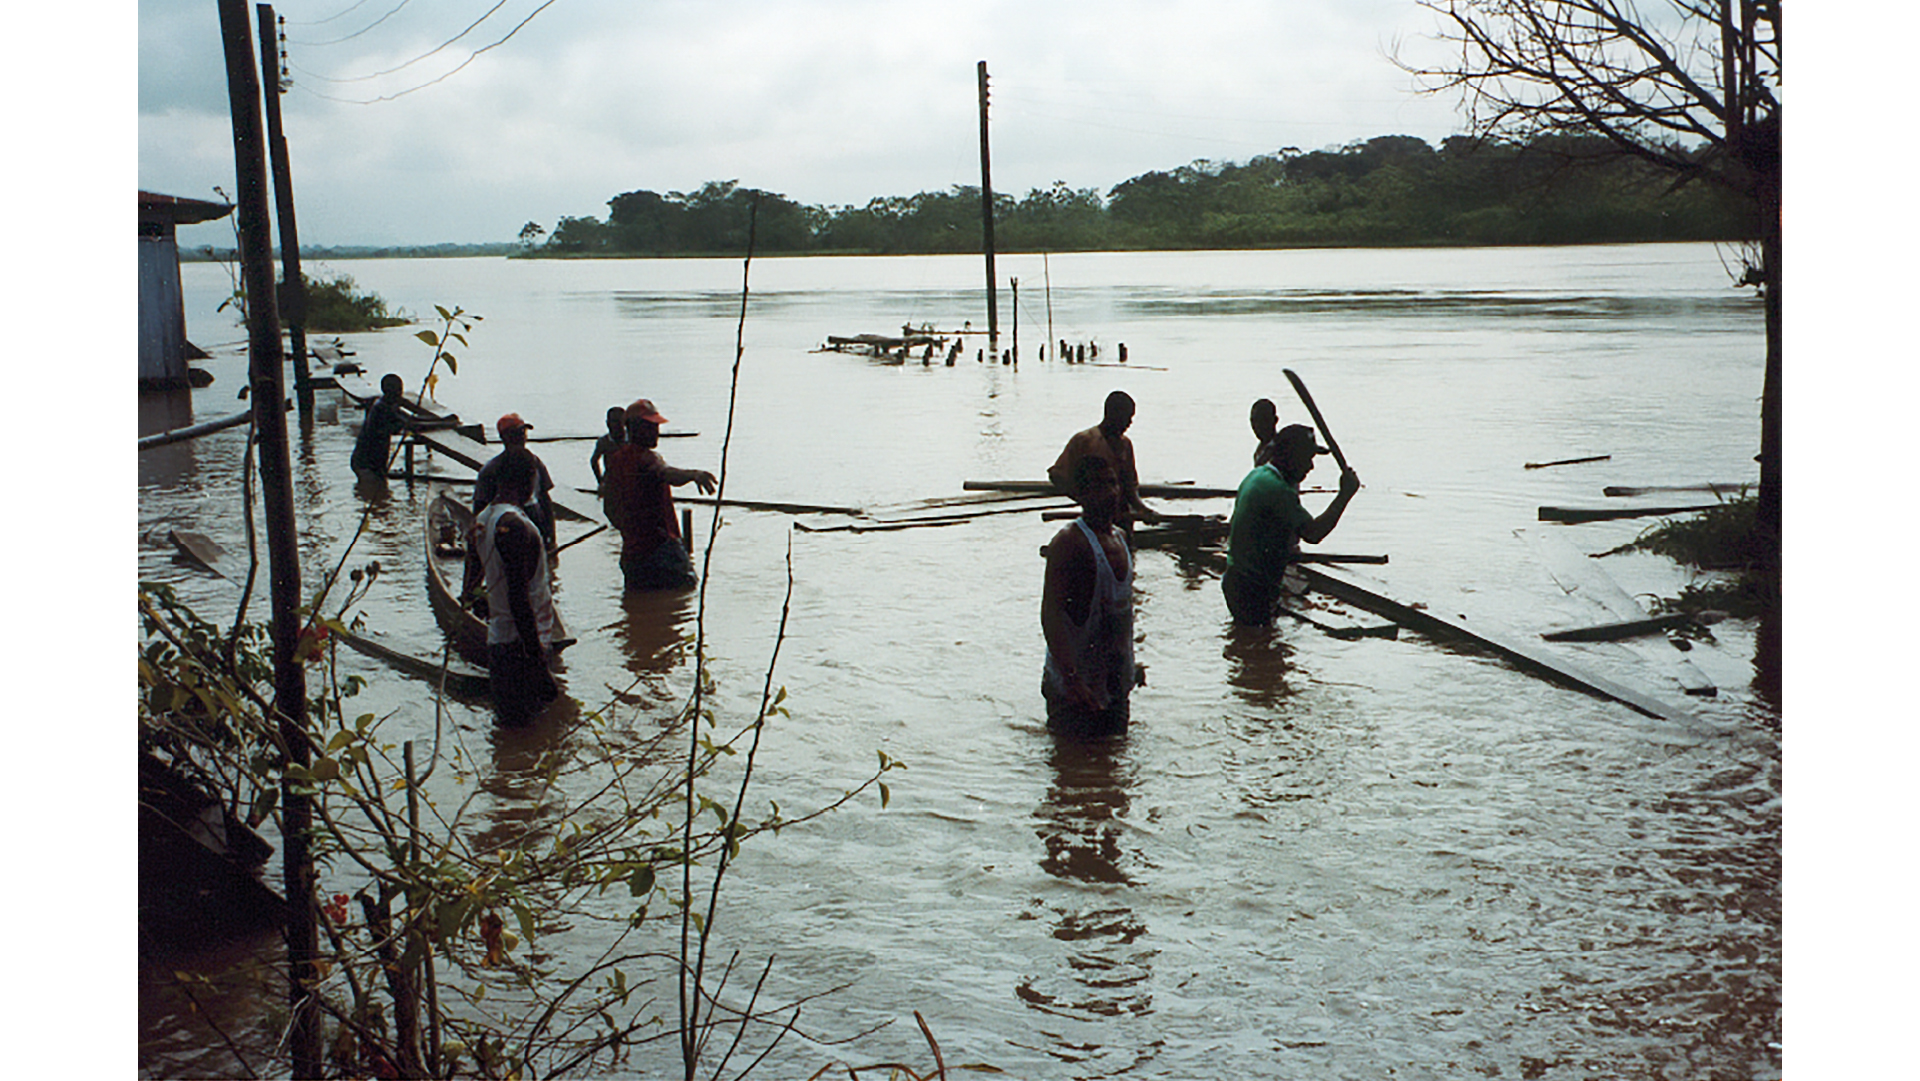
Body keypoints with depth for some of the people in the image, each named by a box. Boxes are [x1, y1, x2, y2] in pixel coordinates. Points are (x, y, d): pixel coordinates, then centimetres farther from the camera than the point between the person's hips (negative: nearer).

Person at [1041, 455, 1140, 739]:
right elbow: (1050, 614, -26)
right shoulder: (1068, 542, -17)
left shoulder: (1120, 537, 10)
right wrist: (1071, 678, -34)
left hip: (1115, 682, 8)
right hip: (1078, 686, -8)